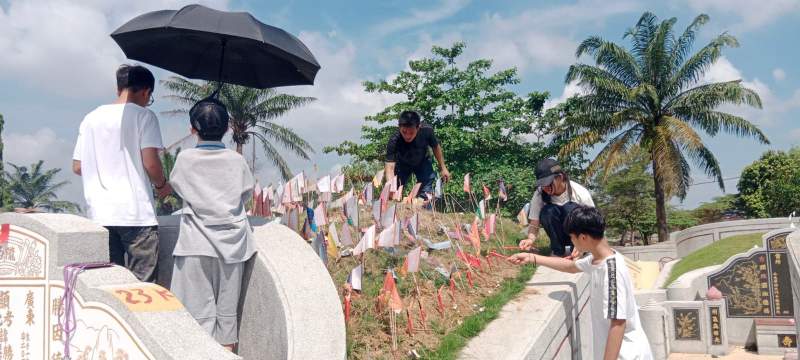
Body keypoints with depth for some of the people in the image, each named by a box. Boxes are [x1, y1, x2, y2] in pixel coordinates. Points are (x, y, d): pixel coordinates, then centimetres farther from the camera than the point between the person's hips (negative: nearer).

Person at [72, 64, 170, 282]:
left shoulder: (91, 118, 12)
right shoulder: (143, 116, -3)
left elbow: (77, 167, 13)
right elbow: (150, 164, -12)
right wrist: (162, 185, 7)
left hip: (99, 215, 5)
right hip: (136, 214, -5)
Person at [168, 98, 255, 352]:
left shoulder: (185, 159, -4)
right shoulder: (237, 160, -1)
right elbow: (248, 192, 12)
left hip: (198, 244, -2)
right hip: (231, 243, 2)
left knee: (200, 306, 2)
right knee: (227, 306, 11)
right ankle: (226, 349, 17)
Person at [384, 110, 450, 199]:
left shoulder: (427, 130, -33)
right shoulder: (394, 141, -38)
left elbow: (436, 147, -11)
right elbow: (390, 167, -43)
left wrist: (443, 168, -5)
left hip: (423, 162, 1)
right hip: (402, 164, -1)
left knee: (426, 195, -6)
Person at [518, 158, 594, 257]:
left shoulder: (581, 193, -24)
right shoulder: (539, 195, -18)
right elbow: (534, 224, -16)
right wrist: (531, 239, -40)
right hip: (558, 235, 3)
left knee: (570, 208, -33)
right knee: (547, 211, -30)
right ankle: (558, 252, -11)